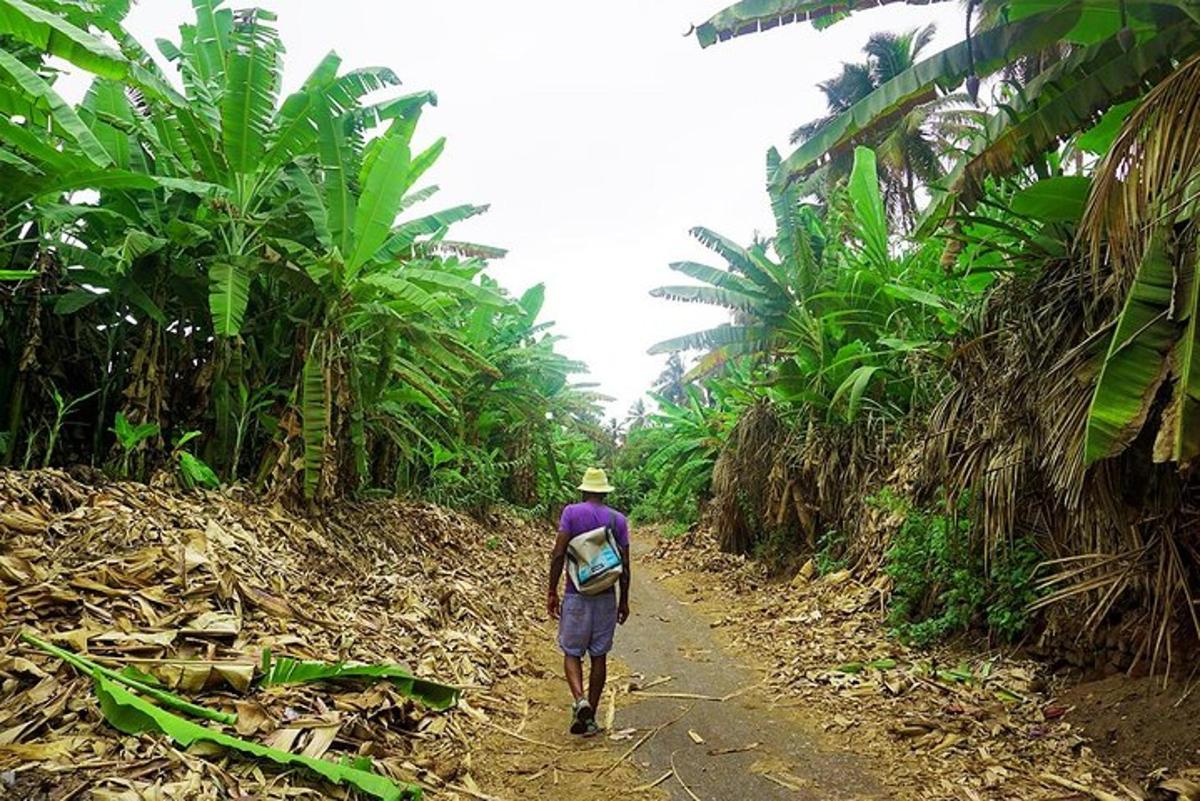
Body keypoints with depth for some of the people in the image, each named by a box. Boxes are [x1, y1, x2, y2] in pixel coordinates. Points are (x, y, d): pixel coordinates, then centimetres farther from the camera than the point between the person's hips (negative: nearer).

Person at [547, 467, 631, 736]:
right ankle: (590, 716, 15)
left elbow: (558, 554, -11)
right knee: (599, 655, 11)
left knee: (572, 652, 9)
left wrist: (552, 591, -4)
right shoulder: (618, 519, 2)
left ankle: (580, 700, -14)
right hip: (607, 595, 2)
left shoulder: (571, 512, -5)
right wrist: (624, 600, 12)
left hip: (577, 594, -2)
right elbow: (624, 565, 2)